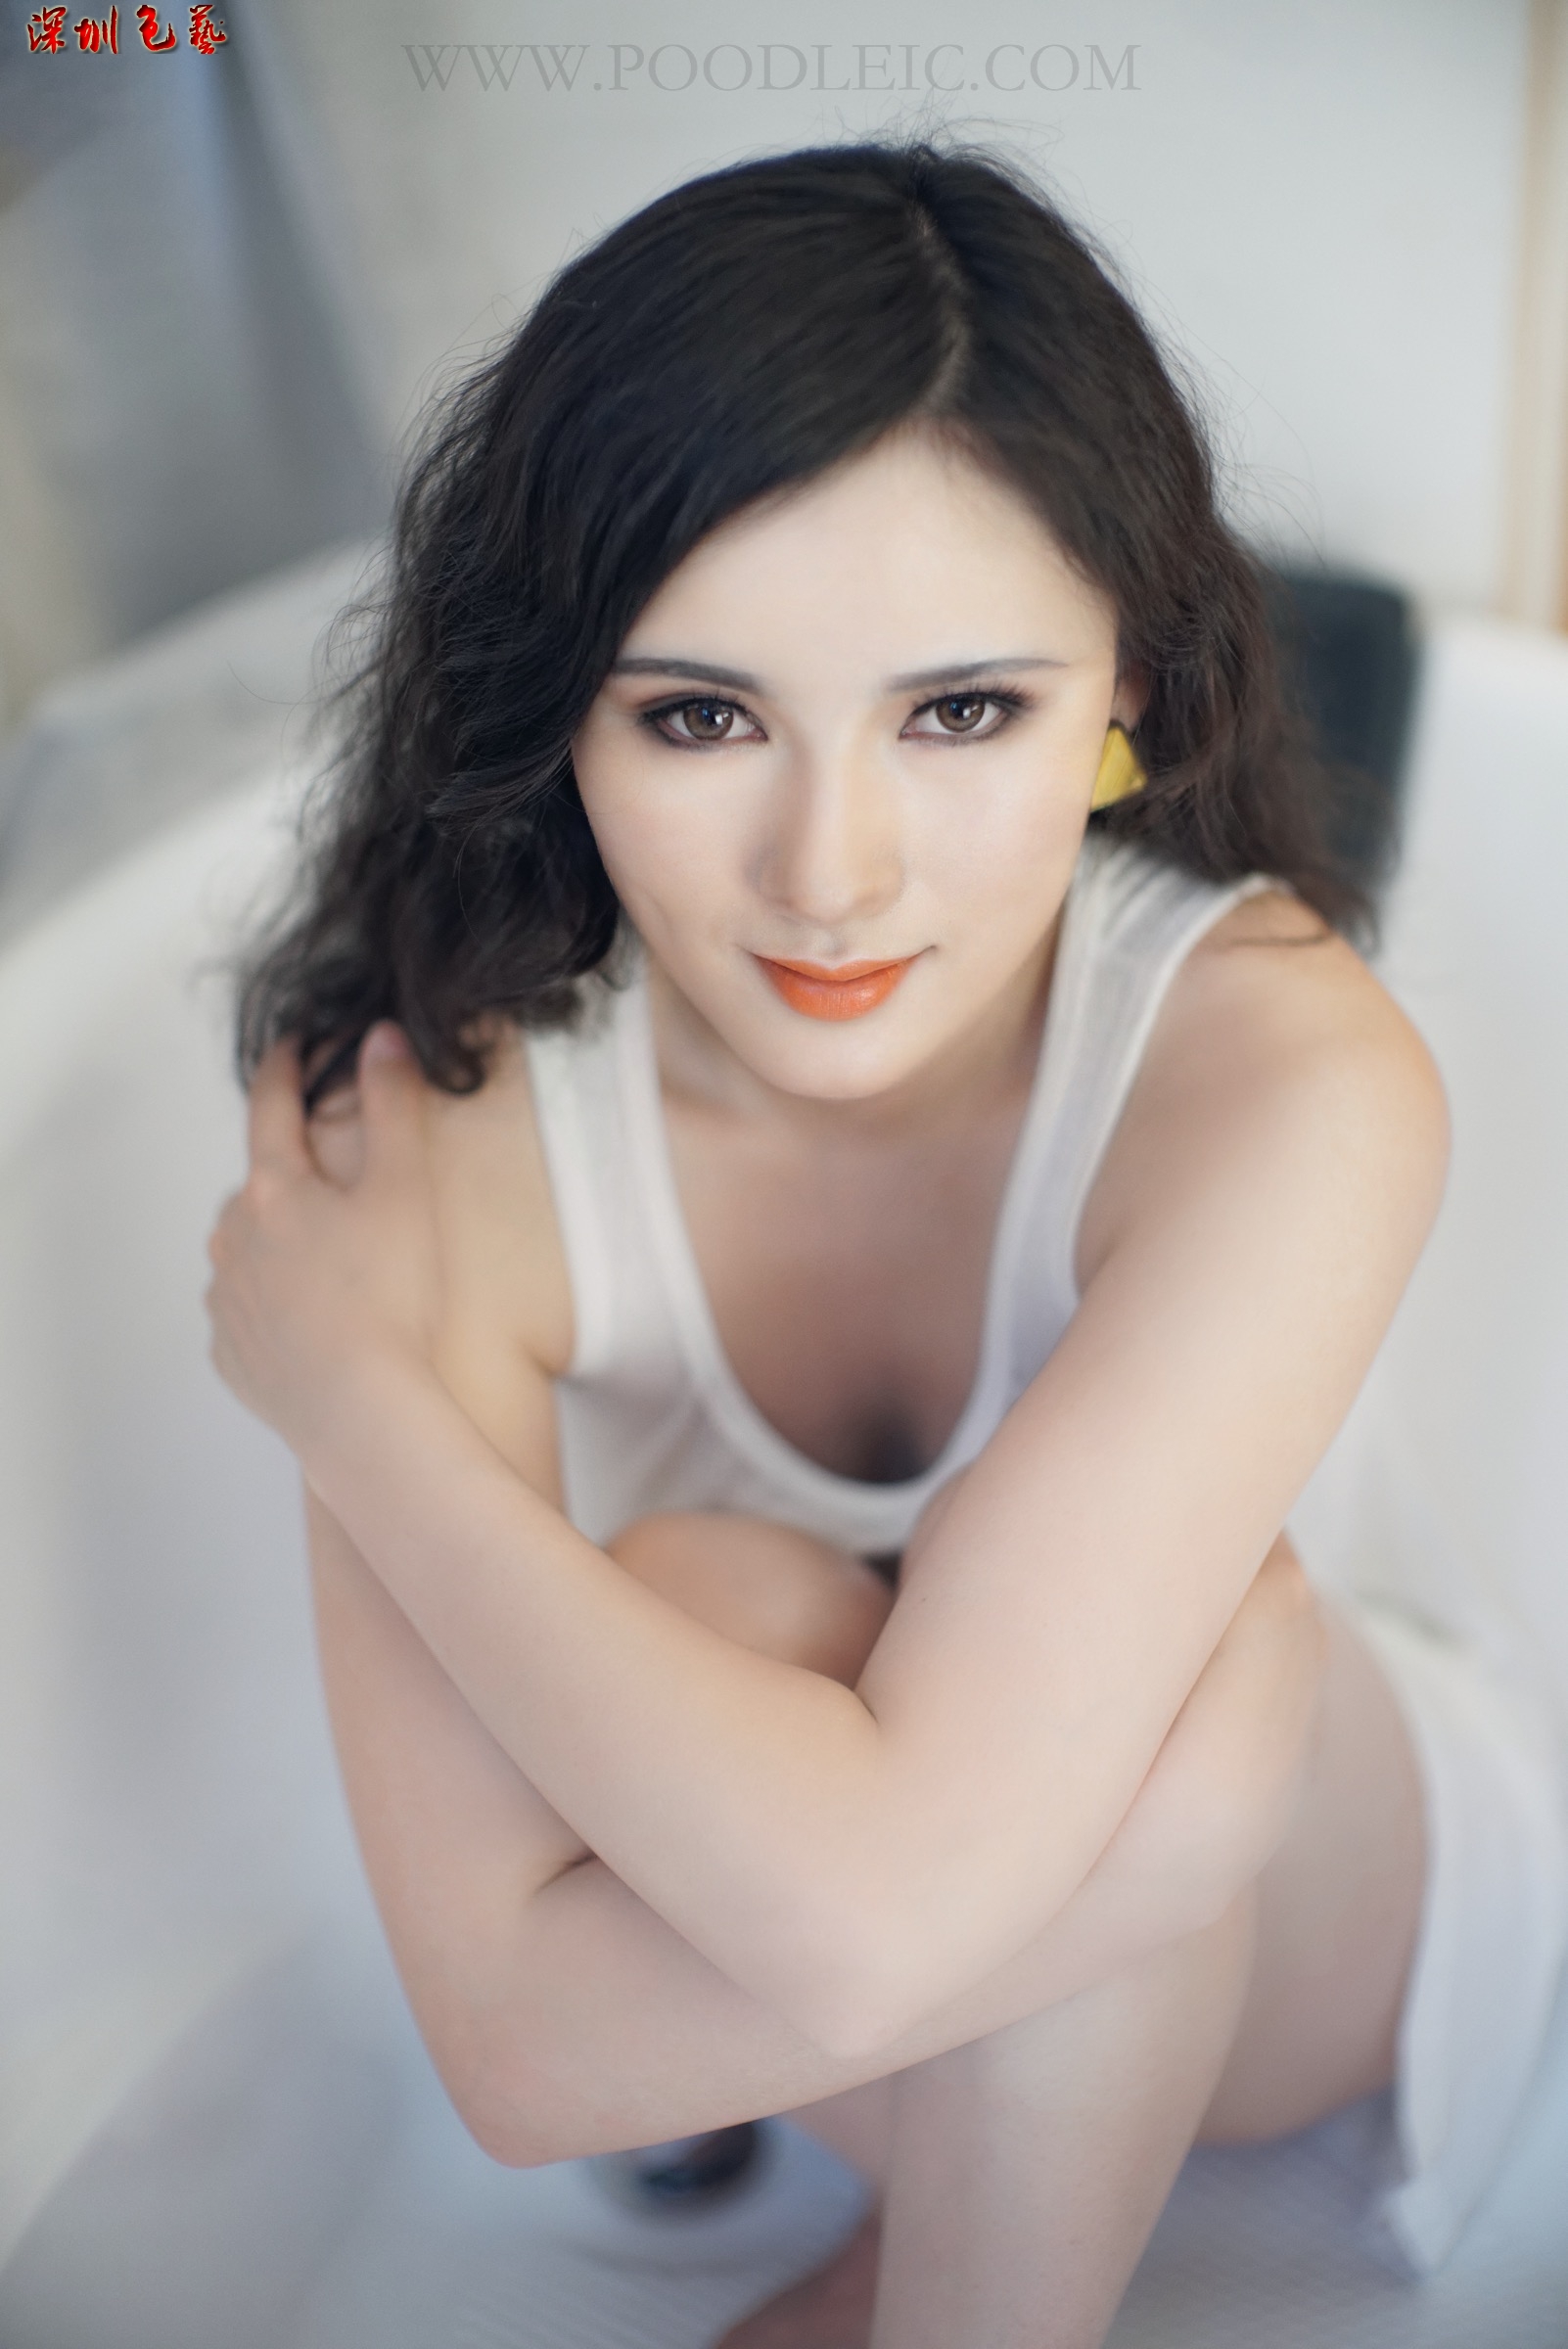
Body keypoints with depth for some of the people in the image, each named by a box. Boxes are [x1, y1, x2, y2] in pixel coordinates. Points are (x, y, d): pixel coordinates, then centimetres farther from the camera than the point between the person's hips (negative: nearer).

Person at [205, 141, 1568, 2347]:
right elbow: (518, 2042, -30)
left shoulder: (1285, 1077, -32)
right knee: (714, 1611, -30)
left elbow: (875, 1918, -39)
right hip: (711, 1856, 2)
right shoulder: (431, 1111, -27)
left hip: (1297, 1911, -1)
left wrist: (355, 1399, -30)